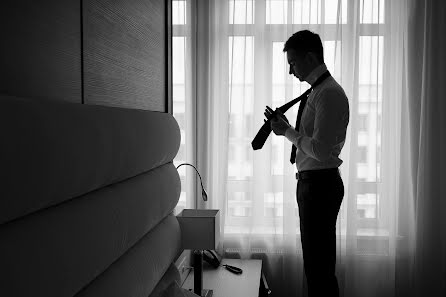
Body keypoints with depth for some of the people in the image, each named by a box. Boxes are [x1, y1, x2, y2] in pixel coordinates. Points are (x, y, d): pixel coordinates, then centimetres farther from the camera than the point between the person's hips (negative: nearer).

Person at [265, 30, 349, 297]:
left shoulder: (330, 93, -17)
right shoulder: (318, 91, 14)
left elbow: (320, 150, -24)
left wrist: (288, 132, -13)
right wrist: (287, 127, 5)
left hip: (321, 184, -10)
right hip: (311, 182, 10)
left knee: (320, 266, -1)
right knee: (315, 262, 20)